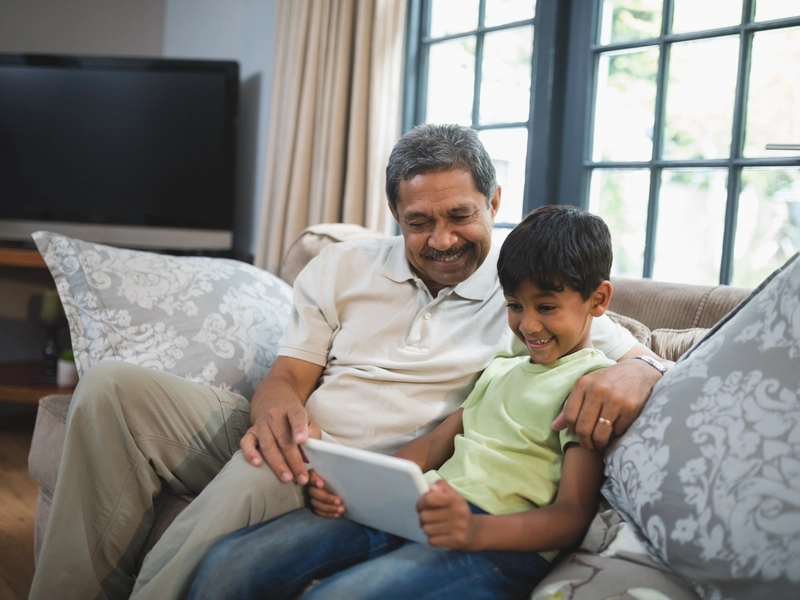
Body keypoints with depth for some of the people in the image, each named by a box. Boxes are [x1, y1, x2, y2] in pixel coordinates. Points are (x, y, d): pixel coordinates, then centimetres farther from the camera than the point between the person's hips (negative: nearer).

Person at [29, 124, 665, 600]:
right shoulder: (344, 267, 12)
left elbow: (645, 360, 0)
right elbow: (290, 371, 7)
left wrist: (626, 376, -27)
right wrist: (277, 406, -19)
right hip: (294, 446, 5)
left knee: (259, 477, -38)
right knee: (112, 387, -14)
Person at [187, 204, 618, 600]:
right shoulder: (500, 370, 27)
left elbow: (571, 516, -9)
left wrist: (476, 529, -28)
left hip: (500, 539, -7)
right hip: (416, 506, 8)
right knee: (228, 564, -11)